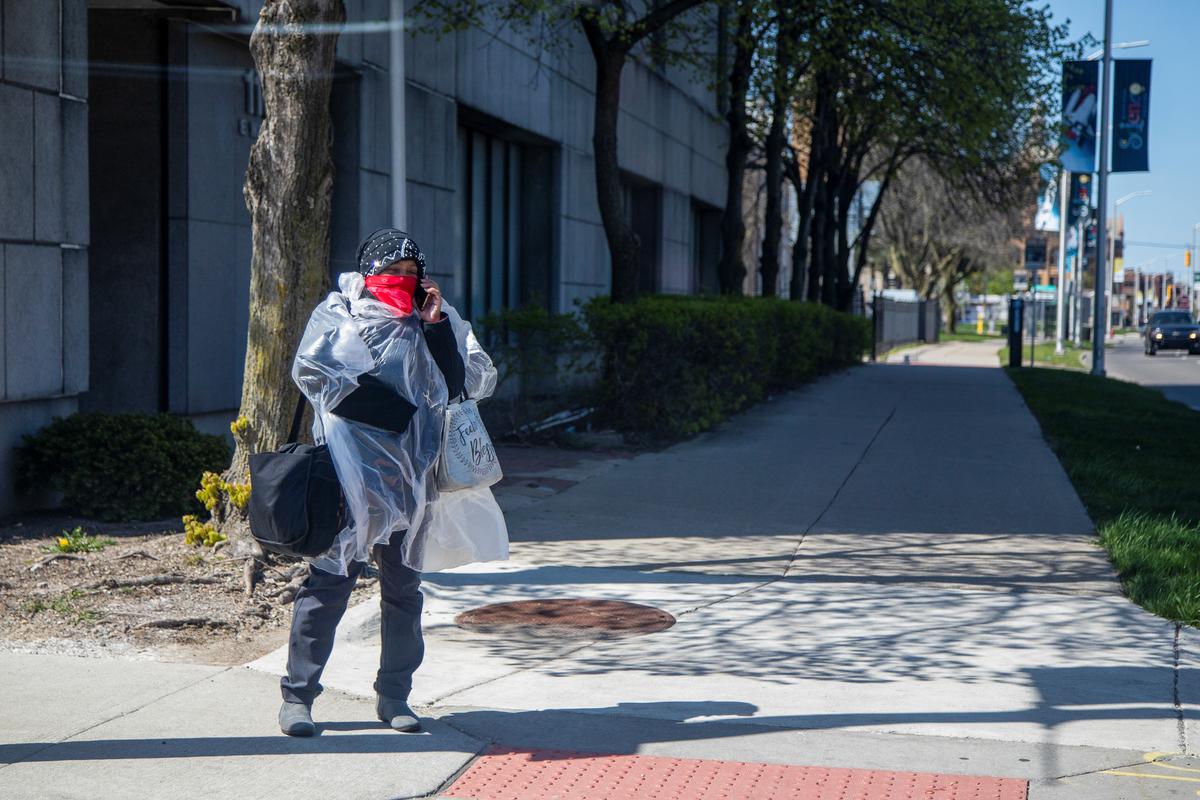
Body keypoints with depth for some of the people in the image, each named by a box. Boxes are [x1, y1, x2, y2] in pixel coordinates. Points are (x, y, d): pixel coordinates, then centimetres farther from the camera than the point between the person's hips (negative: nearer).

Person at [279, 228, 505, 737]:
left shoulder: (436, 322, 16)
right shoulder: (337, 313, 7)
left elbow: (476, 383, 7)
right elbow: (313, 373, -9)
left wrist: (437, 326, -2)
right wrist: (399, 411, -11)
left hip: (411, 478, 4)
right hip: (350, 473, -4)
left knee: (404, 586, 8)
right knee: (329, 580, -4)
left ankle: (394, 695, 18)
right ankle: (297, 694, 4)